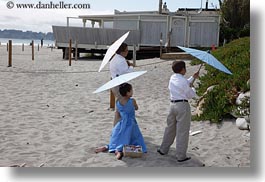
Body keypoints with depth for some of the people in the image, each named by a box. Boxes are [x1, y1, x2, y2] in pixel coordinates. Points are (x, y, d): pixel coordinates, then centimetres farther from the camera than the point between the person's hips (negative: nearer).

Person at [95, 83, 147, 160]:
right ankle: (119, 150, -27)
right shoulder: (132, 101, -15)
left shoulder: (117, 102, -4)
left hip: (121, 125, 4)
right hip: (131, 125, -4)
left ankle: (107, 147, -9)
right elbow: (136, 108, 7)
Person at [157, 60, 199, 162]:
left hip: (172, 104, 8)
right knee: (182, 131, 1)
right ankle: (181, 156, 8)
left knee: (170, 127, 20)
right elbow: (191, 95, -8)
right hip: (182, 105, -8)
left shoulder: (172, 78, 7)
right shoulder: (183, 81, -16)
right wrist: (192, 87, 11)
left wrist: (193, 77, 28)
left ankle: (163, 149, 31)